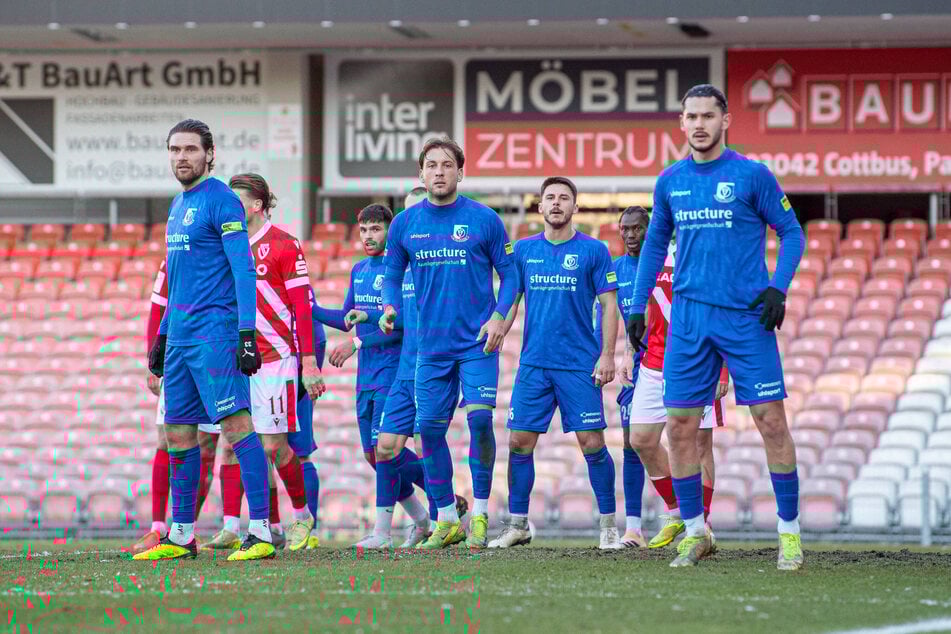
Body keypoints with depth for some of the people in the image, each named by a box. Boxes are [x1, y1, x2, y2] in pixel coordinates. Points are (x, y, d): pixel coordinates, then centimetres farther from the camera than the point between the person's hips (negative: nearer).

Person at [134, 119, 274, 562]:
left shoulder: (221, 201, -8)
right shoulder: (178, 206, 20)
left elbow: (244, 270, -14)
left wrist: (247, 334, -21)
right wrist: (162, 336, 26)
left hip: (215, 333, -9)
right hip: (181, 337, 9)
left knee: (236, 423, -14)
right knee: (178, 433, 10)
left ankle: (260, 533, -18)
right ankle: (181, 536, 16)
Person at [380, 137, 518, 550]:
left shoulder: (483, 219, -1)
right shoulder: (405, 224, 6)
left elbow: (509, 273, 4)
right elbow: (392, 275, 15)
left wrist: (500, 318, -9)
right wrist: (389, 307, -5)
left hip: (478, 343, -3)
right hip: (432, 345, 3)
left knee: (480, 418, -16)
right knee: (429, 428, 2)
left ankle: (479, 515, -5)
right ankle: (447, 520, 13)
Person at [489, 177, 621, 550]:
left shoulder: (593, 250, 0)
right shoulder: (524, 250, 9)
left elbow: (609, 305, 0)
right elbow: (510, 300, 14)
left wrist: (607, 355, -8)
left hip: (580, 365, -3)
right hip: (533, 364, 3)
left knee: (592, 443, -7)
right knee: (519, 442, 0)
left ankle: (609, 525, 3)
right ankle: (518, 525, 11)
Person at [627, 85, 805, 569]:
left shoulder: (752, 175, -2)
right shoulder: (670, 182, 10)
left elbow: (791, 232, 2)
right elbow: (655, 244, 21)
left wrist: (778, 288, -12)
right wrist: (638, 306, 15)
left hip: (745, 316, -4)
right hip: (689, 319, 4)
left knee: (771, 420, -6)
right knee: (679, 426, 0)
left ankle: (789, 532, 1)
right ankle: (694, 533, 11)